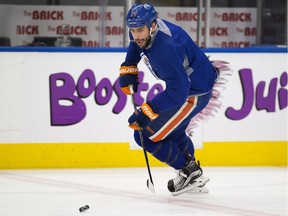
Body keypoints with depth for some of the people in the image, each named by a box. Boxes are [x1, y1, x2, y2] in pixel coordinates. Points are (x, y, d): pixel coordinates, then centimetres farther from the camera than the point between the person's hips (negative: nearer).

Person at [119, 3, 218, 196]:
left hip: (195, 92, -10)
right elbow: (137, 42, 19)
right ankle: (195, 177, 42)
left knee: (147, 134, -8)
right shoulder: (145, 31, -8)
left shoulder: (164, 49, -36)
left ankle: (189, 172, 5)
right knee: (172, 131, 27)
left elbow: (178, 90, -38)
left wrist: (146, 112, -39)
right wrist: (128, 69, 13)